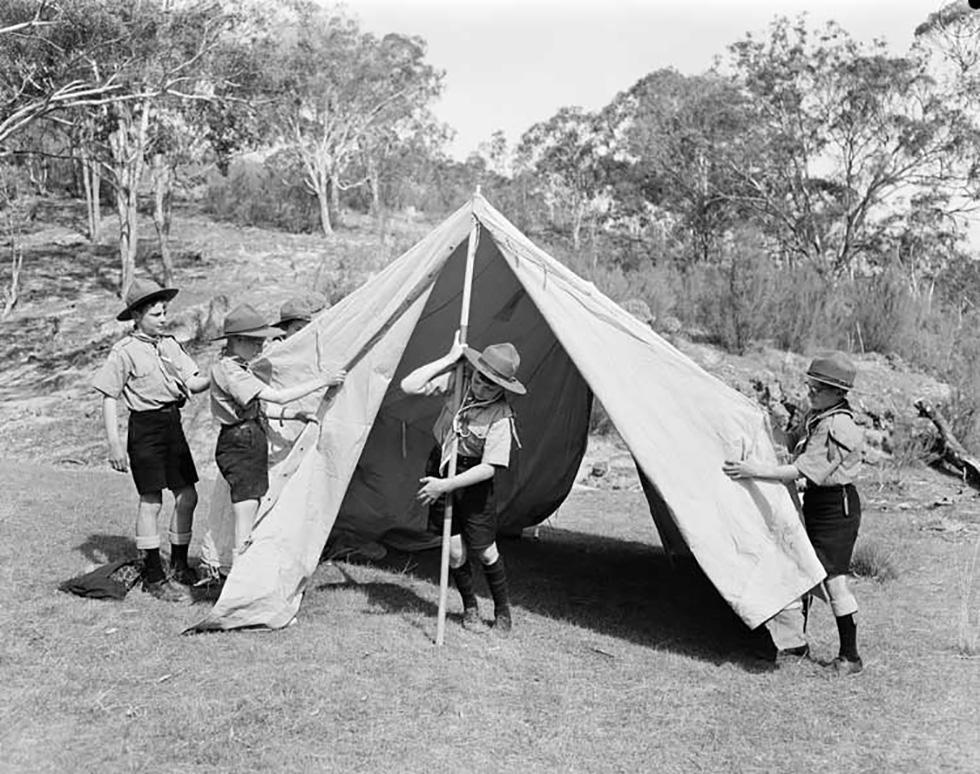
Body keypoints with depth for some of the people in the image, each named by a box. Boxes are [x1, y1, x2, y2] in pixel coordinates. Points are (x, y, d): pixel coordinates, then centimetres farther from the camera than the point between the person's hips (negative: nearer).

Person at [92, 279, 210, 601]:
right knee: (151, 501, -3)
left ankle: (179, 566, 25)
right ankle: (153, 577, 8)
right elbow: (109, 399, -8)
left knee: (187, 495, 8)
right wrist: (114, 444, -13)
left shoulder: (169, 344, 9)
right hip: (145, 426, -6)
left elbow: (192, 382, 8)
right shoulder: (125, 352, -9)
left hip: (173, 423, 7)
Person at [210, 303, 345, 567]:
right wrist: (322, 381, -20)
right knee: (245, 526, -7)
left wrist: (297, 415, 9)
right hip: (239, 446, -10)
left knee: (254, 519, 14)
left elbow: (258, 409, 18)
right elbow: (278, 396, -24)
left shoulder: (238, 368, 13)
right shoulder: (229, 371, -19)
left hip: (251, 445, 10)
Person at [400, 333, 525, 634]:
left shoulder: (501, 417, -24)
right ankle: (470, 609, 25)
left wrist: (446, 485, -25)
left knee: (485, 550, 4)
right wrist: (449, 359, -23)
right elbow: (409, 386, -18)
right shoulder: (458, 379, -13)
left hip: (472, 480, -3)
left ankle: (503, 612, 26)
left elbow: (489, 468, -24)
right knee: (455, 549, 4)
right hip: (440, 468, 3)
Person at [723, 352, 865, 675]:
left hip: (837, 506, -10)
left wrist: (756, 471, -26)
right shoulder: (814, 416, 6)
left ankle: (850, 657, 3)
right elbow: (792, 444, 24)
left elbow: (804, 470, -27)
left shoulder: (837, 426, -24)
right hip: (815, 502, 10)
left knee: (834, 579, -8)